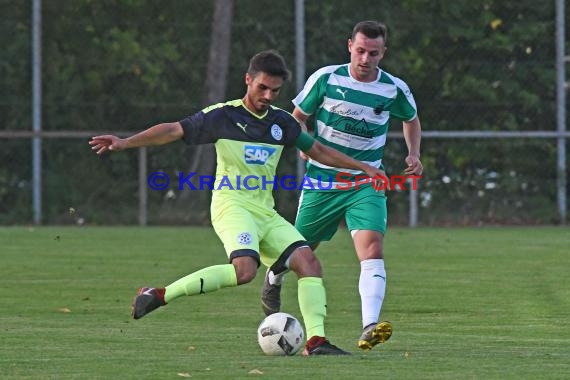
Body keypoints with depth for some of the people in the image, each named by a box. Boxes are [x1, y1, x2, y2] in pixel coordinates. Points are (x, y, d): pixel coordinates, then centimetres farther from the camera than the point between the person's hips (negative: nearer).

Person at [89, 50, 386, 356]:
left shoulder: (282, 122, 12)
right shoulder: (223, 116, -3)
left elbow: (318, 151, 26)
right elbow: (174, 131, -8)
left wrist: (363, 167, 26)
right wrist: (125, 143, -18)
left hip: (266, 212, 6)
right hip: (232, 205, -6)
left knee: (308, 261, -11)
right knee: (244, 269, -30)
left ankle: (316, 340, -12)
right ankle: (159, 295, -22)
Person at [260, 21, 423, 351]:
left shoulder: (395, 90, -5)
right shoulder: (326, 79, -8)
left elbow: (412, 120, 18)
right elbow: (298, 117, 7)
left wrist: (414, 154, 3)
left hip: (367, 185, 0)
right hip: (321, 183, 0)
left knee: (372, 247, -23)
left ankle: (370, 329, -35)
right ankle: (273, 281, 52)